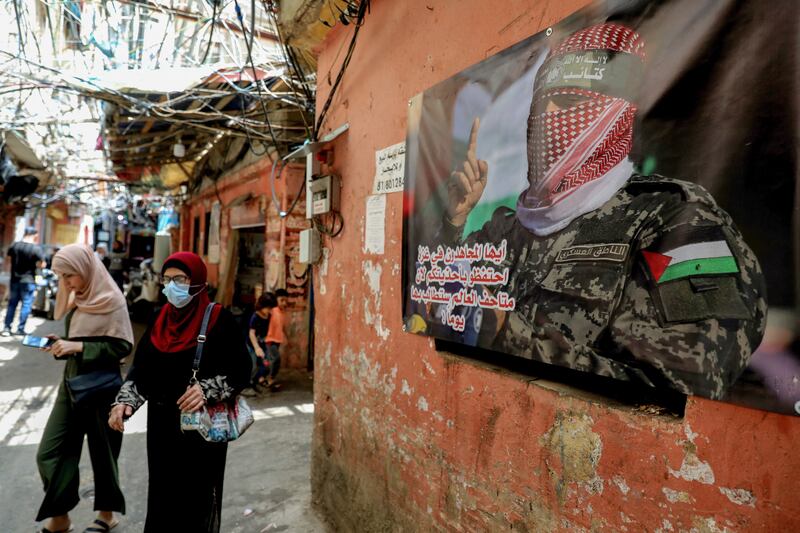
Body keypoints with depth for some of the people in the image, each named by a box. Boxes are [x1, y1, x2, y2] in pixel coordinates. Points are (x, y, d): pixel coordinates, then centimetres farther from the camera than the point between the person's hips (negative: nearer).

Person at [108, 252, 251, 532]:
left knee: (197, 495, 7)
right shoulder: (160, 320, 6)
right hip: (162, 423, 5)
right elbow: (141, 367, 6)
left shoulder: (219, 319, -12)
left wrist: (207, 389, -26)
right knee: (162, 493, 17)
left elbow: (242, 370, -13)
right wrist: (125, 401, -9)